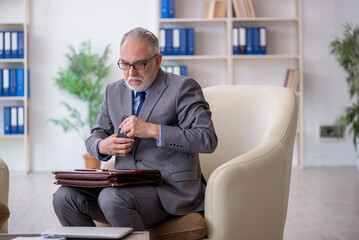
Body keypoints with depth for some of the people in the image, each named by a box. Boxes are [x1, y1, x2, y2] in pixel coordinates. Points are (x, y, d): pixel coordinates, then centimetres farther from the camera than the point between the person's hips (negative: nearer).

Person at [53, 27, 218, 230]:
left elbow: (208, 139, -15)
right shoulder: (114, 91, 16)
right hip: (125, 185, 6)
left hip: (170, 189, -6)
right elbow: (95, 137, 20)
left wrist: (152, 130, -22)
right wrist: (103, 146, -6)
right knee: (65, 197, -16)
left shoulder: (182, 88, -3)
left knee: (112, 198, -32)